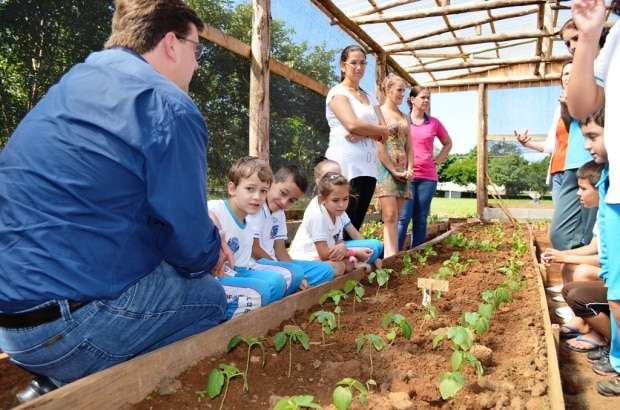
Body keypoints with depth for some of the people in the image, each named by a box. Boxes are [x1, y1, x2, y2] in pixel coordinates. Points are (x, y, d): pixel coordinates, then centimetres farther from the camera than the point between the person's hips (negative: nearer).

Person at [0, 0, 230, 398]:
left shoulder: (77, 80, 12)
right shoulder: (170, 108, -17)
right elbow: (191, 245, -14)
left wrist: (204, 241, 13)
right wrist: (211, 255, 10)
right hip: (66, 324, -9)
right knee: (210, 297, 9)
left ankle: (59, 385, 17)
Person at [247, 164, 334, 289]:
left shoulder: (279, 214, 12)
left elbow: (280, 251, 9)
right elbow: (254, 249, -17)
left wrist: (298, 276, -8)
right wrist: (295, 274, -12)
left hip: (271, 262, 9)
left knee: (325, 269, 0)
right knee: (295, 272, -34)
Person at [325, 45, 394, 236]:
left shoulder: (369, 98, 21)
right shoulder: (338, 92, 1)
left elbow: (382, 133, 9)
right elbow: (352, 124, -15)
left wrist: (363, 132, -12)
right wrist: (385, 130, -1)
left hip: (367, 166, 7)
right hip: (346, 166, -7)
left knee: (356, 224, 7)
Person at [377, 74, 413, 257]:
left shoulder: (404, 116, 20)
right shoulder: (380, 112, -1)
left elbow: (409, 146, 17)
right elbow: (379, 145, -10)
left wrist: (409, 168, 2)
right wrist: (393, 170, -12)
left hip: (402, 169, 7)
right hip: (385, 166, -7)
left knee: (395, 217, 4)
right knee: (390, 215, -15)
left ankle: (389, 257, 6)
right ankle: (392, 257, -18)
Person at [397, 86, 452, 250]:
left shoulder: (434, 122, 9)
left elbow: (448, 143, 24)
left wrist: (440, 158, 11)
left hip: (428, 176, 3)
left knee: (421, 219, 6)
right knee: (403, 217, -8)